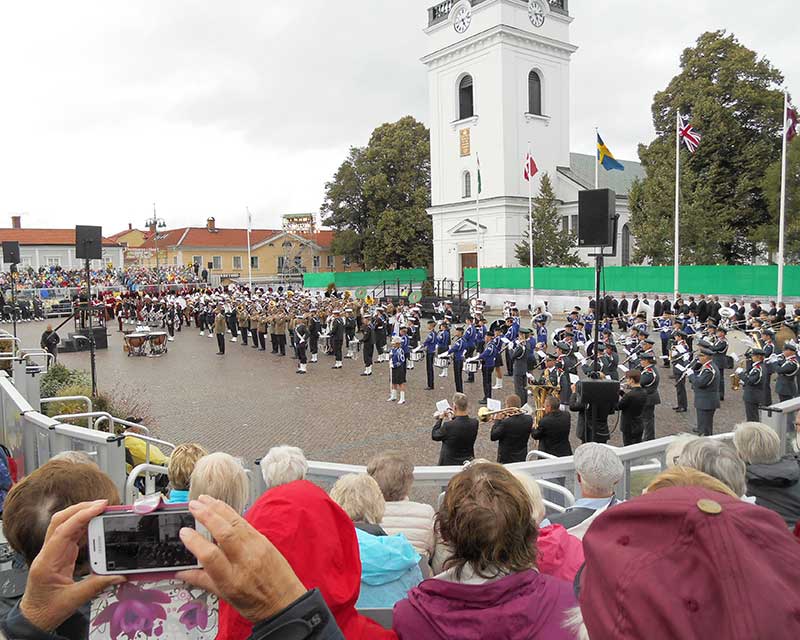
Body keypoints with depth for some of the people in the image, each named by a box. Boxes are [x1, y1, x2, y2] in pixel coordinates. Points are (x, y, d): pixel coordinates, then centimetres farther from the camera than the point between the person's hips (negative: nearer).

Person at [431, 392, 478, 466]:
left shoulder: (448, 426, -25)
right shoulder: (474, 423, -12)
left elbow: (434, 436, -7)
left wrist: (440, 419, 1)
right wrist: (455, 417, 8)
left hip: (449, 463, -5)